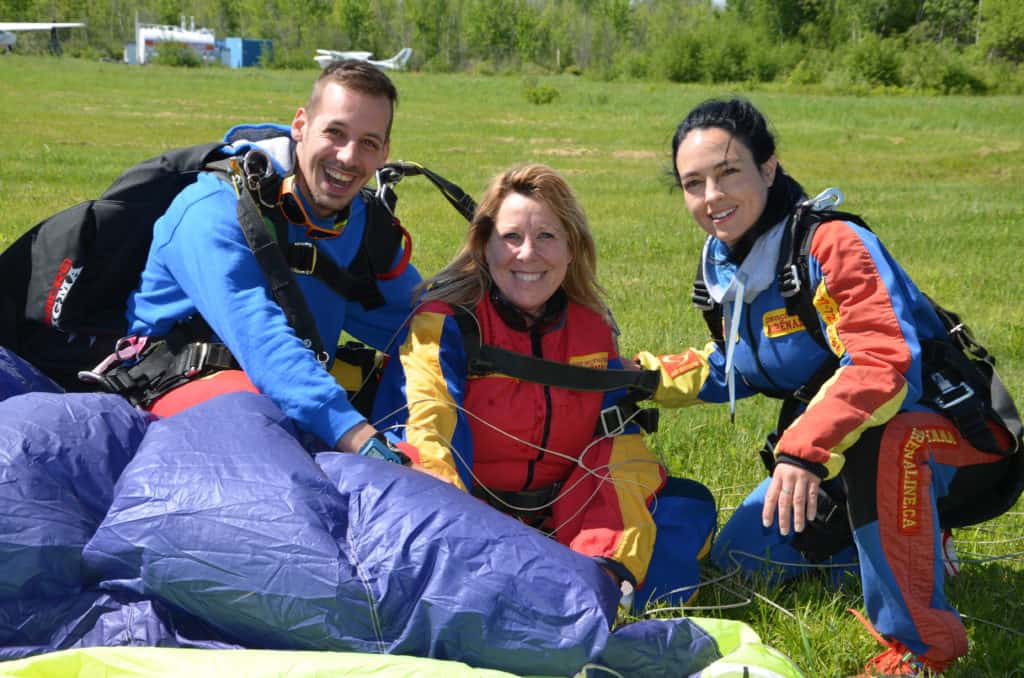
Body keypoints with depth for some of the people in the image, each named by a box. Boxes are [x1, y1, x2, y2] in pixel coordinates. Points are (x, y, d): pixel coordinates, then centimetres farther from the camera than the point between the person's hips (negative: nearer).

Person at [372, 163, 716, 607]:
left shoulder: (593, 327, 7)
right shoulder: (447, 322, -8)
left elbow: (618, 446, 1)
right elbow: (421, 440, -21)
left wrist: (610, 560, -18)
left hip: (562, 518, 5)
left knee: (691, 505, -10)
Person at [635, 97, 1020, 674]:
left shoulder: (833, 244, -26)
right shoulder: (723, 263, 0)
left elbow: (887, 365, -38)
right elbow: (733, 367, 16)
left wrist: (806, 448, -49)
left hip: (954, 438, -9)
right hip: (826, 453, 9)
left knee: (876, 437, -44)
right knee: (737, 564, 12)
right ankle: (910, 536, 25)